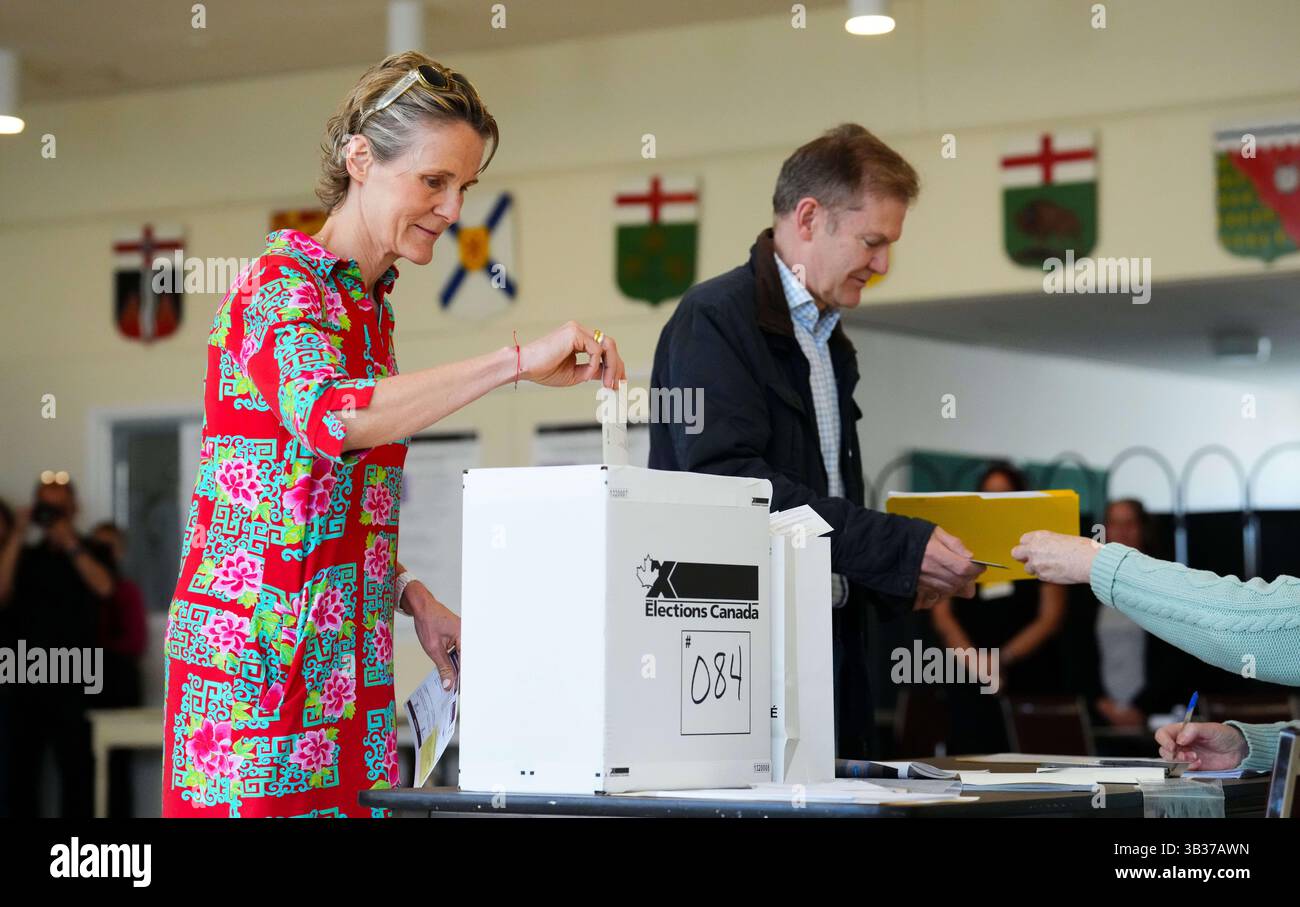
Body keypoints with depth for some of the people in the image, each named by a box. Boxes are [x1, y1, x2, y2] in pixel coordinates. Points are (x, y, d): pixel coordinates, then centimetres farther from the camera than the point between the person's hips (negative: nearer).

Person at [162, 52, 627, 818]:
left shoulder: (369, 300, 16)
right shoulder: (282, 288, -9)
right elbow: (328, 415, -32)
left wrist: (410, 592, 6)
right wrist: (517, 362, -33)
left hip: (345, 662, 8)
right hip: (260, 664, -8)